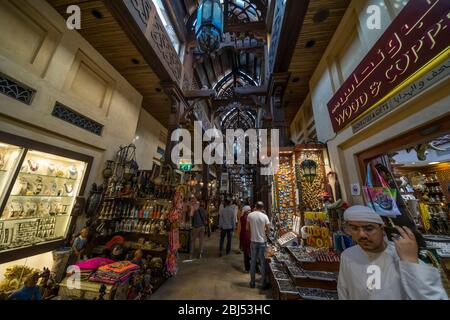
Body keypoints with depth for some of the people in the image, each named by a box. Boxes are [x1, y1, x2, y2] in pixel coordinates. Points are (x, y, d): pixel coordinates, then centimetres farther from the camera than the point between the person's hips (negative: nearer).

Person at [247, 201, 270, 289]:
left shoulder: (250, 215, -9)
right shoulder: (264, 216, -14)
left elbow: (247, 228, 0)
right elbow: (268, 229, -10)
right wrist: (263, 232, 9)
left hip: (253, 241, 2)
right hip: (262, 241, -1)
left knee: (253, 262, 16)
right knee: (263, 262, 13)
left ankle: (252, 282, 29)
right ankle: (264, 284, 26)